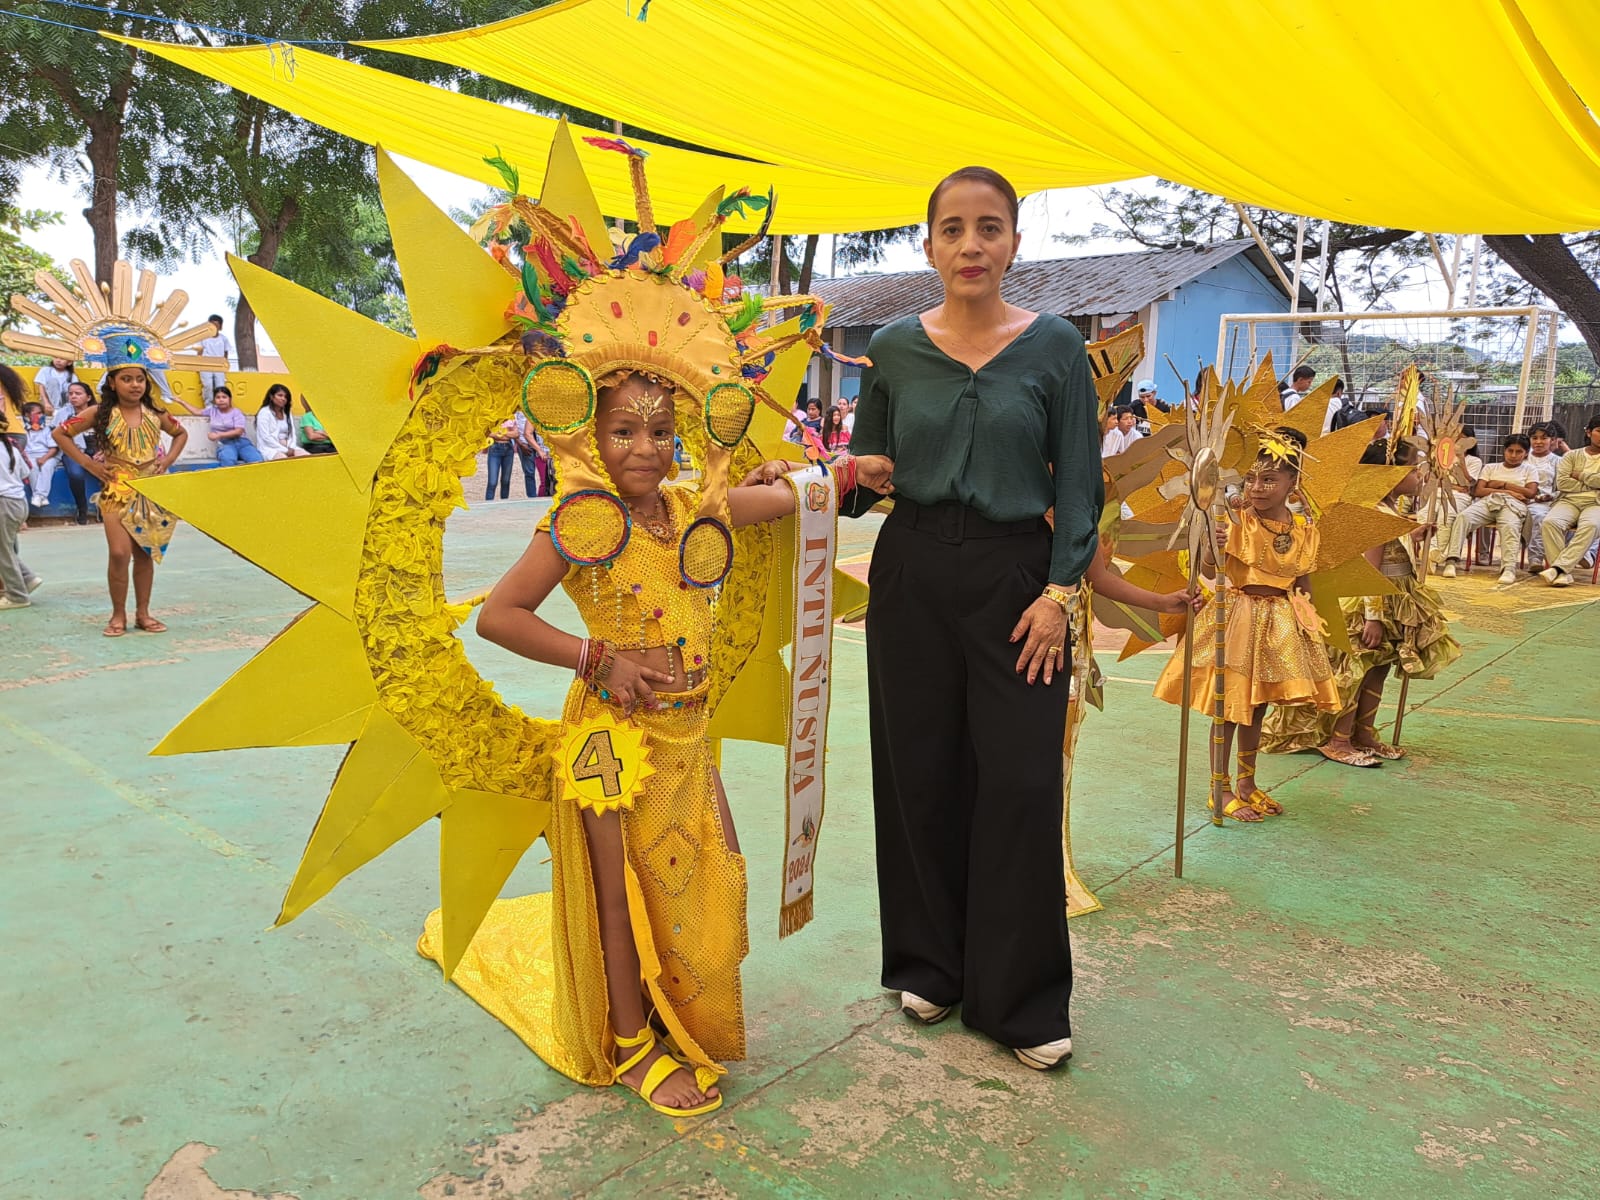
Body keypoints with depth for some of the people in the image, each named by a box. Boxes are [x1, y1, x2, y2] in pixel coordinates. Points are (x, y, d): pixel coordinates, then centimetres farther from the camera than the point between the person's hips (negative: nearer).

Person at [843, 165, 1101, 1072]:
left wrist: (1059, 593, -9)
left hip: (1015, 575, -2)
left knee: (1021, 783, -2)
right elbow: (867, 466, 12)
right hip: (913, 573, 2)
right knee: (921, 773, 8)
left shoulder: (1054, 345, 0)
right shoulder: (895, 348, 5)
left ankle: (1024, 1000, 15)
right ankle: (931, 964, 27)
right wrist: (860, 475, -11)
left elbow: (1080, 482, -1)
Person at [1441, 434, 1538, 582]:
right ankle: (1452, 561, -42)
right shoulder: (1490, 468, 28)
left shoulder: (1529, 470, 25)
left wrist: (1503, 484, 5)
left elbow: (1530, 493, 7)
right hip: (1487, 502, 1)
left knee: (1510, 526, -38)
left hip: (1513, 504, -1)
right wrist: (1507, 491, 2)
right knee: (1462, 517, -33)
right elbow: (1478, 491, 12)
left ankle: (1509, 569, -54)